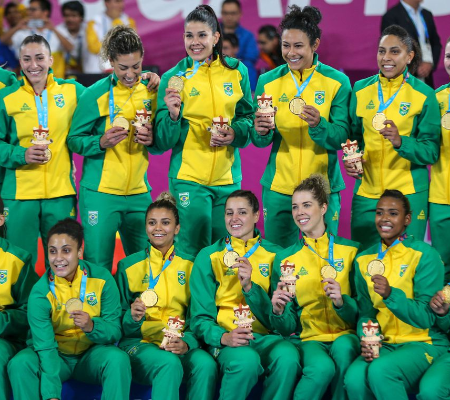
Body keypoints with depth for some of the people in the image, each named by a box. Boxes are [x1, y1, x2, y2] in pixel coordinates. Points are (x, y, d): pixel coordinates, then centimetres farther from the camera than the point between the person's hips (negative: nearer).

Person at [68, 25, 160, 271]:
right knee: (98, 266, -3)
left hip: (139, 193, 4)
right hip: (100, 193, -4)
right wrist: (101, 143, -22)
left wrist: (151, 139, -10)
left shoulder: (151, 90, 6)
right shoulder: (95, 94, -5)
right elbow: (74, 140, -5)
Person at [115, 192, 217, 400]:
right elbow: (119, 322, 7)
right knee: (169, 364, -36)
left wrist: (186, 343, -14)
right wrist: (133, 317, -17)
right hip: (139, 342, -1)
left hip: (181, 342, 2)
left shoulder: (190, 265, 11)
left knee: (206, 364, -33)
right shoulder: (128, 266, 8)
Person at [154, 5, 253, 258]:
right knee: (194, 253, -4)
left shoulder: (237, 71, 4)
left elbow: (248, 116, 13)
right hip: (188, 178, -3)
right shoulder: (174, 77, -3)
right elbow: (163, 142, -3)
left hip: (228, 177, 3)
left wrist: (235, 132, -8)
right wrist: (172, 115, -23)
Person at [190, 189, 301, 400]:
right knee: (246, 361, -37)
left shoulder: (274, 254, 11)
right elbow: (200, 317, 4)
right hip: (226, 337, -1)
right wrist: (223, 337, -17)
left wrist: (249, 286, -11)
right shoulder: (208, 256, 9)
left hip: (266, 337, 2)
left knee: (288, 358, -34)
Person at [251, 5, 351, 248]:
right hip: (279, 185, 1)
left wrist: (318, 125, -26)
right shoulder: (268, 82, 3)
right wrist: (261, 132, -19)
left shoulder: (337, 82, -2)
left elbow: (341, 138, -7)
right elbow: (260, 141, 4)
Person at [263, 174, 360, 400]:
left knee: (343, 348, -35)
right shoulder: (285, 259, 7)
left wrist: (342, 302, -18)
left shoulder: (350, 250, 4)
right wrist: (278, 311, -18)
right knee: (322, 367, -34)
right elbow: (287, 327, 6)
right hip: (308, 339, 0)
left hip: (345, 336, 0)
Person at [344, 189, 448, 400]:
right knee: (354, 378, -29)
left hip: (424, 343, -4)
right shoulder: (364, 260, 9)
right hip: (384, 344, 4)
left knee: (380, 370, -35)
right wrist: (367, 340, -12)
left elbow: (426, 317, -11)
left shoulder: (425, 255, -7)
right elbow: (366, 312, 10)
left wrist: (391, 294, -26)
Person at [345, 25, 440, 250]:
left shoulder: (424, 95, -3)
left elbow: (432, 151, -5)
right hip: (367, 189, 3)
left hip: (408, 193, -2)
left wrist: (401, 142, -22)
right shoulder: (361, 90, 6)